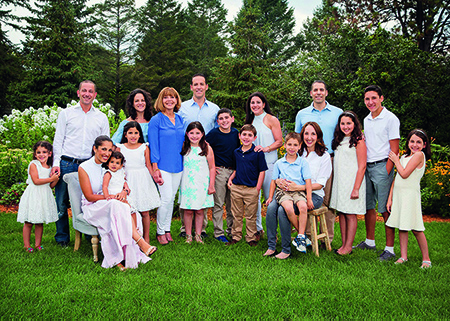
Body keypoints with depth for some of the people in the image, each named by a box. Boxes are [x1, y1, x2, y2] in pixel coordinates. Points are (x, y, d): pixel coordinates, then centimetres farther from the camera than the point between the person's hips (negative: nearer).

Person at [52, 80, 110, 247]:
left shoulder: (101, 117, 13)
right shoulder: (66, 113, 9)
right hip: (66, 164, 0)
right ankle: (62, 237, 19)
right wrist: (56, 163, -5)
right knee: (61, 203, 3)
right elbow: (58, 140, 6)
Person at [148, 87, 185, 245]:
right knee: (166, 198, -8)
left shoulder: (180, 119, 12)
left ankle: (167, 229, 22)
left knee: (171, 199, 10)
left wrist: (186, 162, 14)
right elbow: (153, 145, -8)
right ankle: (160, 232, 9)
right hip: (163, 165, -5)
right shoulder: (156, 120, -5)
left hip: (178, 165, 5)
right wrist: (155, 168, -13)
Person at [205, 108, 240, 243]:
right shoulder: (213, 133, -7)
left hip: (234, 171, 5)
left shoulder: (235, 133, 8)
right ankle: (218, 233, 8)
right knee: (218, 203, 0)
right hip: (219, 171, -5)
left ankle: (231, 230, 24)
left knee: (232, 203, 12)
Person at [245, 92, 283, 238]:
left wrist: (266, 148, -18)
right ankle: (257, 229, 15)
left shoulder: (271, 120, 1)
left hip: (268, 162, -5)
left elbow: (279, 142, -4)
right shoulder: (250, 121, 16)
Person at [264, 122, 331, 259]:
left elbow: (320, 184, -8)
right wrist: (278, 181, -11)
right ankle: (271, 247, -14)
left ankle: (286, 250, -16)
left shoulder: (324, 156, 0)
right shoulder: (298, 153, 13)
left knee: (282, 210, -29)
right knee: (271, 207, -23)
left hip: (314, 195, -5)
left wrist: (298, 187, -20)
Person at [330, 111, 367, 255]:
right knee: (341, 213, 9)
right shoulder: (339, 141, 14)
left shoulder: (358, 141, -8)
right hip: (339, 181, 7)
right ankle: (344, 244, 17)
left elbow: (362, 167, -12)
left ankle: (348, 247, 5)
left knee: (350, 215, -2)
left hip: (352, 181, -7)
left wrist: (356, 188, -17)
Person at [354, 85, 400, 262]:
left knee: (385, 209, -5)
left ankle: (389, 249, 2)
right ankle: (370, 241, 26)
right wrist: (363, 167, 12)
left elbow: (394, 149, -10)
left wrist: (386, 172, -16)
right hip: (367, 167, 7)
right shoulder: (366, 120, 15)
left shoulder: (391, 119, -6)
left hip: (382, 166, -7)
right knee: (368, 206, 12)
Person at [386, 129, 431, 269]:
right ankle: (403, 257, 17)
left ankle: (426, 259, 10)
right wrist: (390, 198, 11)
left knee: (416, 229, -2)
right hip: (398, 195, 7)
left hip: (410, 195, -7)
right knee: (401, 228, 9)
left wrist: (396, 160, 0)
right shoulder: (405, 156, 16)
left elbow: (404, 174, -16)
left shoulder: (419, 155, -7)